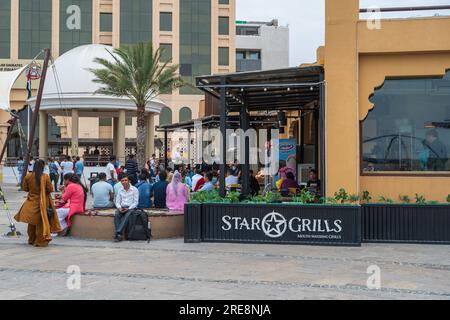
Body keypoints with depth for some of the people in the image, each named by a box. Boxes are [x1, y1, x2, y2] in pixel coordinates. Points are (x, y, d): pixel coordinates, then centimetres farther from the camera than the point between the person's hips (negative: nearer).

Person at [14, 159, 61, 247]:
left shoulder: (28, 176, -7)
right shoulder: (45, 177, -14)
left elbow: (24, 188, 2)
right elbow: (50, 189, -10)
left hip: (31, 202, 3)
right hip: (42, 203, -3)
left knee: (32, 222, 17)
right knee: (41, 221, 5)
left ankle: (31, 240, 29)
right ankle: (41, 241, 5)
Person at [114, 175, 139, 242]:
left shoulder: (134, 189, 1)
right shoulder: (120, 190, 14)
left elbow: (136, 202, -4)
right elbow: (117, 202, 13)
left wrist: (128, 209, -17)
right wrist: (119, 208, -10)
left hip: (131, 207, -3)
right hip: (122, 207, 3)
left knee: (127, 216, -36)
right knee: (116, 215, -29)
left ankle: (118, 233, -39)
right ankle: (120, 235, -34)